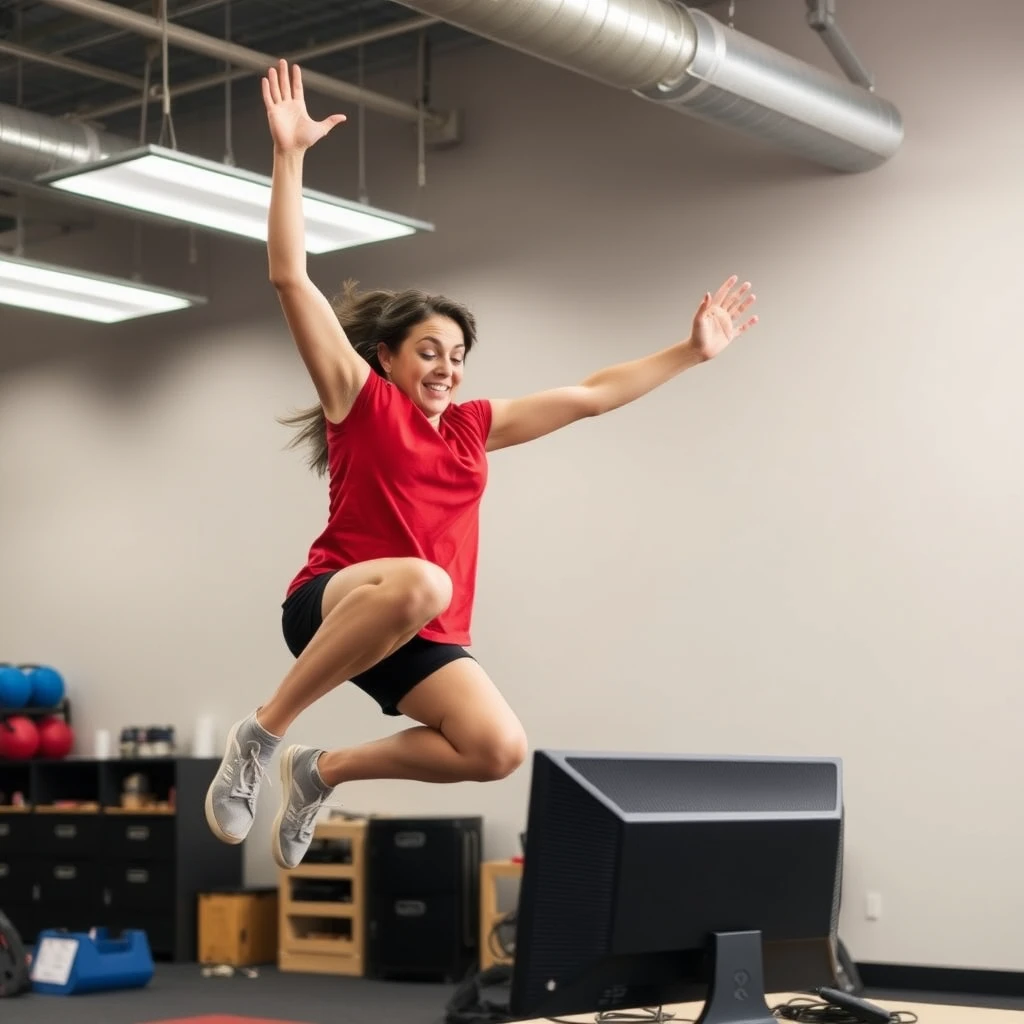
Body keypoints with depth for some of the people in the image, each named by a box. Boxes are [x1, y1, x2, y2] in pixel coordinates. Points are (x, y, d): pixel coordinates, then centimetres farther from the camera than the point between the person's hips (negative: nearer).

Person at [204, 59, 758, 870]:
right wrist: (290, 155, -13)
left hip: (423, 640, 6)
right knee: (419, 582, -40)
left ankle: (323, 773, 7)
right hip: (334, 602, -6)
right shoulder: (360, 399, 3)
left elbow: (591, 396, 23)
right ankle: (261, 733, -24)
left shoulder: (473, 425, 17)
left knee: (500, 750, -16)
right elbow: (291, 278, -6)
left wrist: (693, 352, 23)